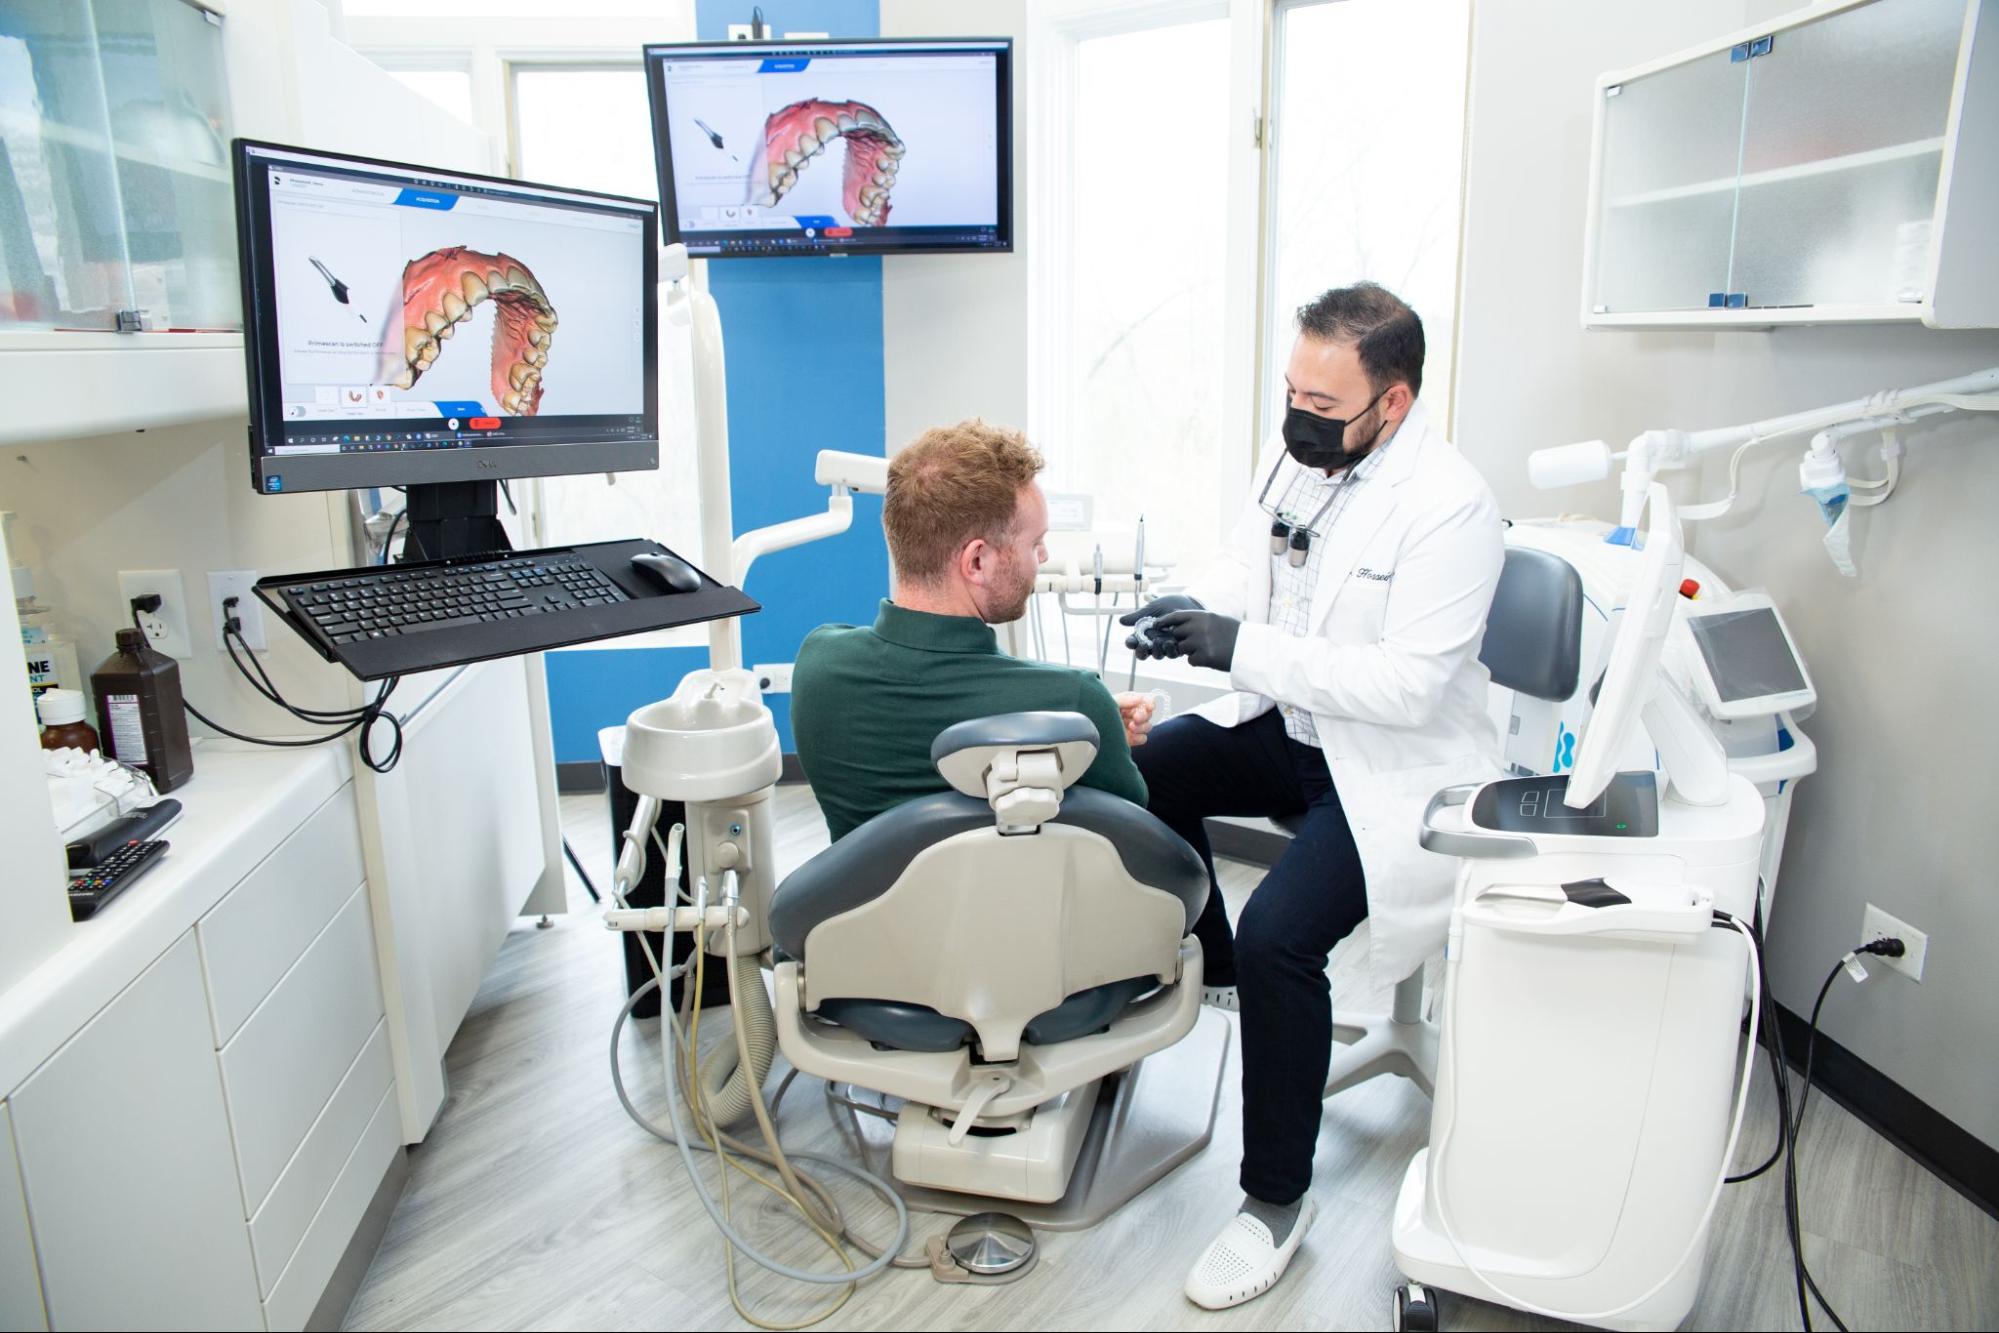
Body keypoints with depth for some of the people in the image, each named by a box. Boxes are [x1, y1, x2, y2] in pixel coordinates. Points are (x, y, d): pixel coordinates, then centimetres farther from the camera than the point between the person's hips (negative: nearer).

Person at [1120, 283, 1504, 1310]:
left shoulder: (1450, 505, -22)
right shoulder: (1294, 453, 0)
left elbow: (1410, 684, -27)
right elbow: (1241, 567, 9)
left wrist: (1246, 647, -32)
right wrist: (1191, 610, -15)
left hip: (1390, 766, -8)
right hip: (1286, 725, 8)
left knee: (1277, 935, -25)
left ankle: (1276, 1201, -2)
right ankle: (1208, 969, 20)